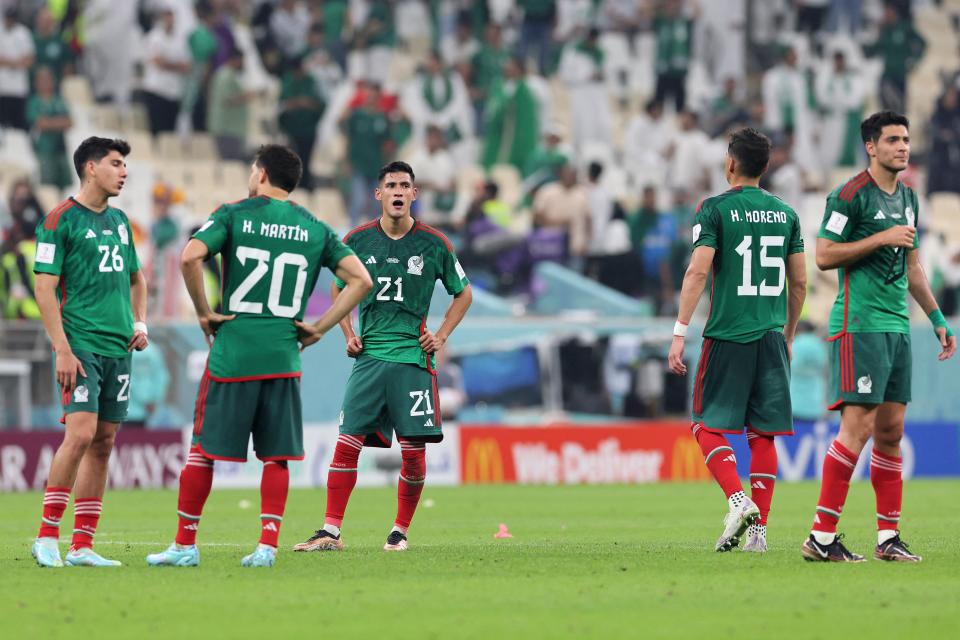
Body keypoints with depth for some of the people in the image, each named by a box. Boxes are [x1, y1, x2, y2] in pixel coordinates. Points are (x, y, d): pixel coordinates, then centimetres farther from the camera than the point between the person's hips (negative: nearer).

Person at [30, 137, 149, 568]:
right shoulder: (60, 220, -5)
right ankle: (46, 536, -8)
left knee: (104, 443, 4)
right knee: (80, 434, -17)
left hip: (119, 349, 7)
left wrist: (140, 323, 13)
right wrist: (62, 349, -16)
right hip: (82, 346, -7)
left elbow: (136, 278, 30)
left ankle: (82, 546, 7)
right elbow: (44, 287, -9)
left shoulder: (119, 221, 16)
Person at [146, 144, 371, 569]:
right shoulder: (315, 229, 9)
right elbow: (360, 280, 4)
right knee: (276, 457, 8)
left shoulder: (234, 215, 0)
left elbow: (190, 257, -16)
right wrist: (319, 328, 6)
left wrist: (204, 312, -5)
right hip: (284, 357, 2)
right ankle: (267, 546, 2)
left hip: (232, 353, -2)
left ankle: (184, 545, 9)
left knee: (202, 449, 5)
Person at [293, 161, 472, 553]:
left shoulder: (433, 244, 0)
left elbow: (463, 293, 14)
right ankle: (330, 532, -6)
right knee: (347, 443, -7)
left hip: (413, 358, -1)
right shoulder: (358, 240, 3)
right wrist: (348, 335, 9)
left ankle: (400, 531, 13)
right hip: (369, 356, 1)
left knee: (414, 451, -3)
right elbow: (338, 288, 20)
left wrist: (441, 336, 4)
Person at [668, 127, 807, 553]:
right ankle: (759, 529, 3)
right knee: (762, 434, 6)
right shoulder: (785, 213, 10)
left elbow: (698, 271, -12)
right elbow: (799, 283, 13)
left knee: (708, 427, 3)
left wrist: (680, 332, -11)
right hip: (771, 337, 4)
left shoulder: (715, 209, -4)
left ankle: (739, 501, -18)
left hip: (727, 337, -4)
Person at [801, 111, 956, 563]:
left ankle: (888, 537, 9)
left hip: (897, 327, 8)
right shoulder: (851, 195, -8)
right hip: (860, 323, -8)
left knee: (891, 430, 6)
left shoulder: (907, 198, 17)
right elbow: (824, 255, -12)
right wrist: (882, 238, -15)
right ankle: (821, 536, -11)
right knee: (859, 425, -13)